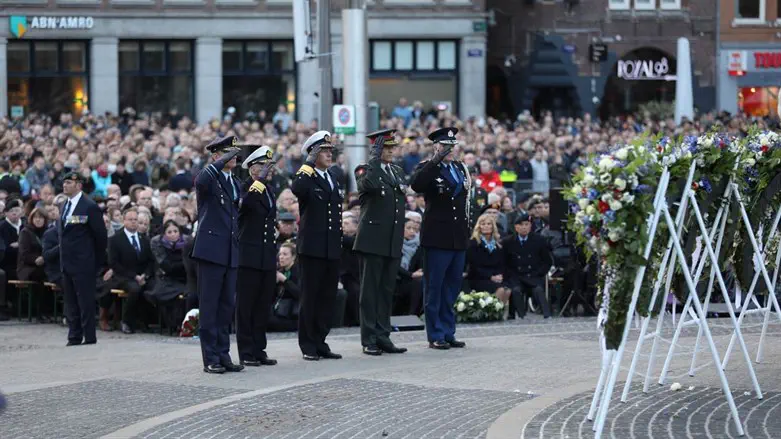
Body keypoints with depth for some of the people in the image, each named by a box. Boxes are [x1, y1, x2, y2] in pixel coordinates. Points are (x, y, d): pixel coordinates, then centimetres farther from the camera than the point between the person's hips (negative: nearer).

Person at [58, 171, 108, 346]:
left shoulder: (89, 207, -11)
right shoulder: (65, 206, 13)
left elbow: (101, 235, -9)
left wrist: (98, 259, -4)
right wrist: (63, 255, 14)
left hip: (83, 263, -8)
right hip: (67, 263, 8)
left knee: (85, 301, -5)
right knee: (71, 302, 11)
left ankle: (90, 337, -1)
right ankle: (74, 337, 17)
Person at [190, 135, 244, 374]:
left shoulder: (235, 184, 17)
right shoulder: (209, 177, -5)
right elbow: (201, 181, -30)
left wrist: (237, 244, 19)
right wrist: (222, 162, -30)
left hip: (230, 252, 7)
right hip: (211, 249, -7)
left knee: (227, 304, 9)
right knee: (209, 305, -3)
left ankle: (223, 354, 14)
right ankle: (210, 358, -2)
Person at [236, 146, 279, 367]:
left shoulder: (269, 192, 15)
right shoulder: (245, 189, -8)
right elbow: (247, 203, -32)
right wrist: (261, 179, -30)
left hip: (267, 259, 7)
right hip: (249, 259, -7)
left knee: (263, 307, 9)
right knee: (246, 307, -1)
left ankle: (259, 350, 15)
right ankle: (246, 353, 3)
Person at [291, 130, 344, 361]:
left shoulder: (333, 179, 17)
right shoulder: (307, 178, -5)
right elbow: (296, 189, -30)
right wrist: (309, 165, -24)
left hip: (332, 249, 7)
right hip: (312, 247, -7)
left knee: (327, 298, 8)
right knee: (310, 297, -1)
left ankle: (320, 343, 15)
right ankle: (308, 345, 4)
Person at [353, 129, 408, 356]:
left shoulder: (397, 171, 17)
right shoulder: (365, 170, -4)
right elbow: (369, 184, -29)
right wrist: (375, 159, -20)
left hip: (393, 243, 7)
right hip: (373, 241, -6)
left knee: (387, 291, 9)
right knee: (370, 291, -2)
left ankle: (383, 337, 14)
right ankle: (369, 340, 1)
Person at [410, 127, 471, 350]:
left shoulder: (460, 167, 15)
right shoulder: (427, 168, -6)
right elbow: (416, 185, -28)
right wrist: (436, 160, -30)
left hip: (458, 237, 7)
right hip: (437, 237, -7)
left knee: (452, 286, 11)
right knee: (435, 287, -2)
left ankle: (448, 333, 17)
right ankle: (435, 336, 2)